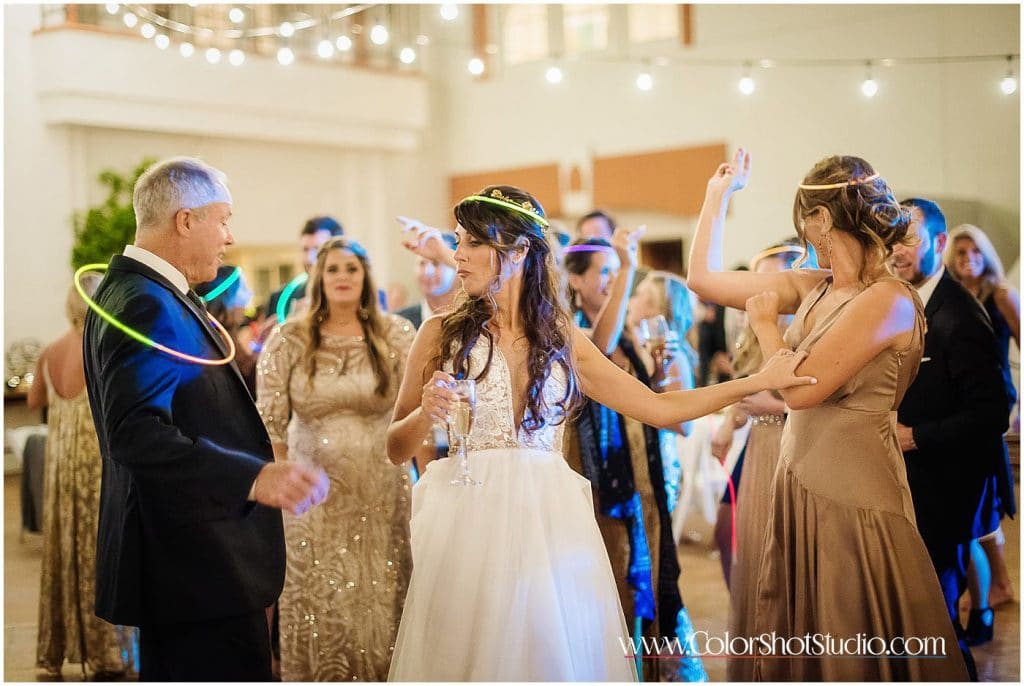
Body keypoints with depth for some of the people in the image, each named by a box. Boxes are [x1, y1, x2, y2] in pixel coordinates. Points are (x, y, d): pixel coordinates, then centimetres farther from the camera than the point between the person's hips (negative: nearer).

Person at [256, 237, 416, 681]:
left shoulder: (396, 335, 1)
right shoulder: (288, 339, 0)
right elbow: (270, 422, 2)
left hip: (381, 496, 1)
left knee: (379, 606, 6)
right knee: (317, 608, 5)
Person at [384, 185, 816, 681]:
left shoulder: (564, 342, 8)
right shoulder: (441, 334, 2)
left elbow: (661, 408, 9)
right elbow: (396, 450, 5)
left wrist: (762, 380, 7)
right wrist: (426, 415, -16)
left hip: (550, 524, 2)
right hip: (468, 523, -1)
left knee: (556, 652, 4)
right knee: (469, 655, 3)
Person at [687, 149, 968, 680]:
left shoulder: (888, 299, -17)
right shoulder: (813, 288, 5)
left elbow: (800, 389, -21)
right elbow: (703, 278, 11)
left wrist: (764, 320, -6)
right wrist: (719, 193, 15)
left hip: (852, 500, -8)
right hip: (800, 486, 8)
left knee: (855, 659, 6)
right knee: (798, 651, 17)